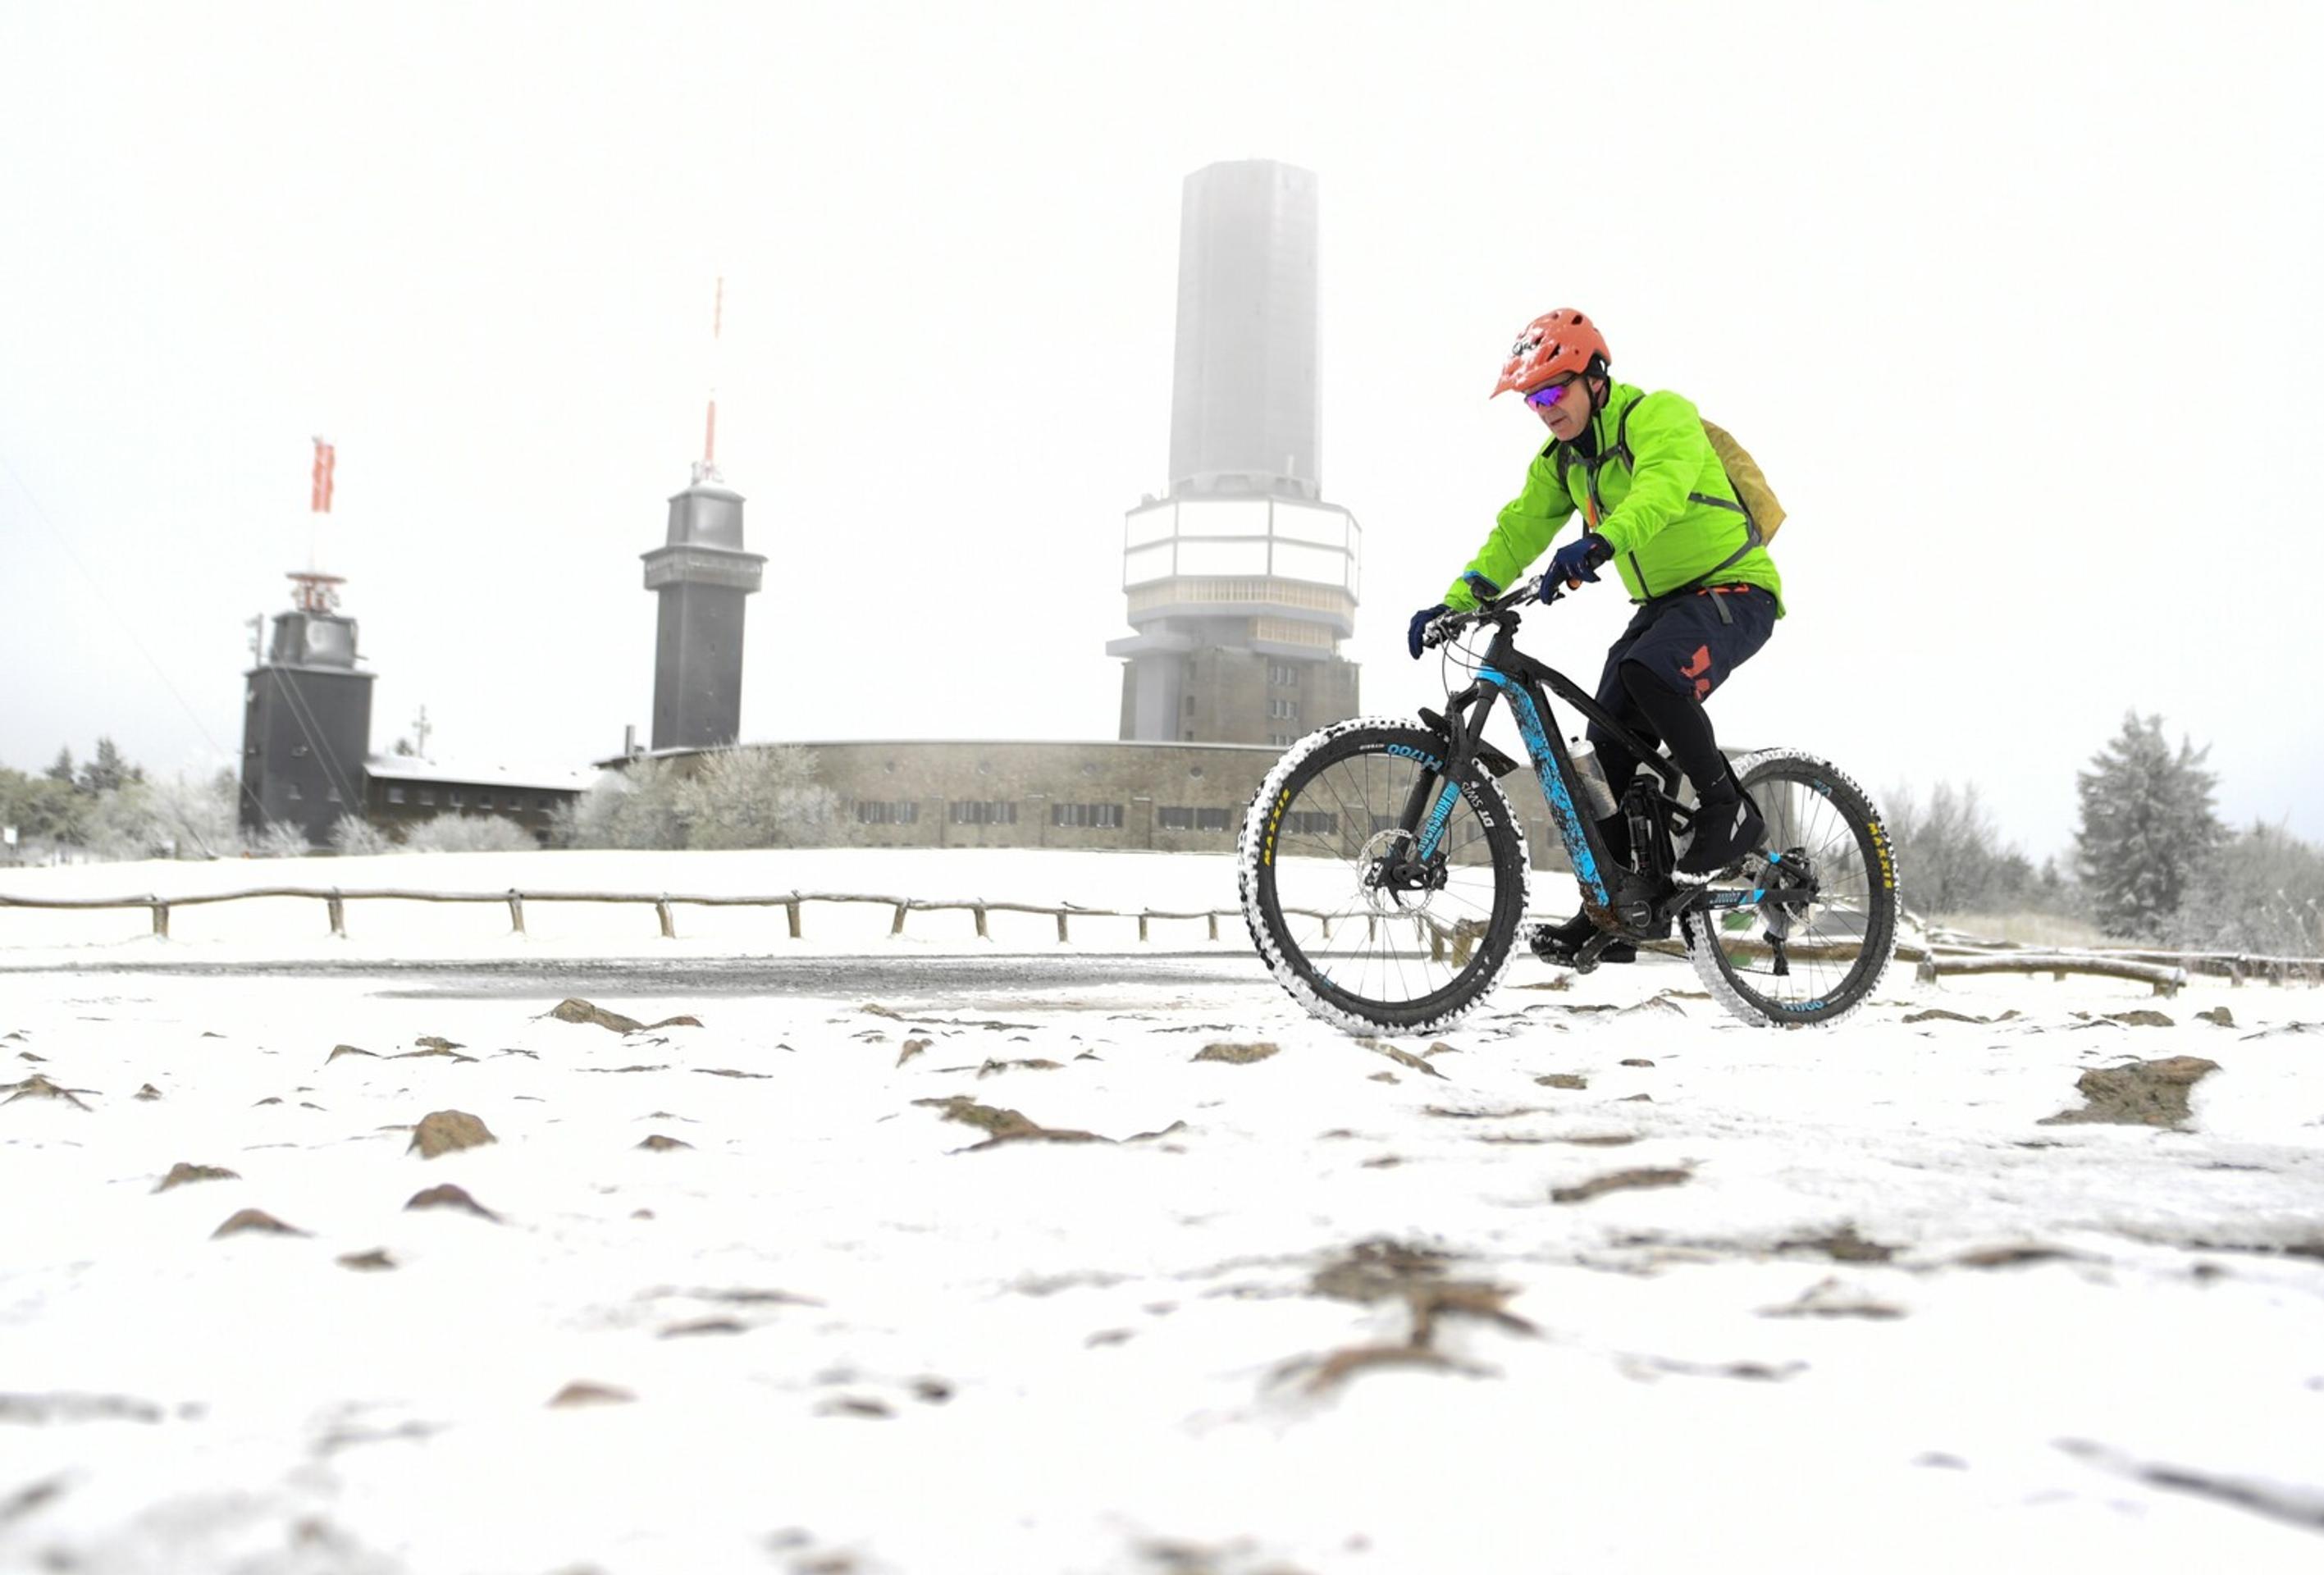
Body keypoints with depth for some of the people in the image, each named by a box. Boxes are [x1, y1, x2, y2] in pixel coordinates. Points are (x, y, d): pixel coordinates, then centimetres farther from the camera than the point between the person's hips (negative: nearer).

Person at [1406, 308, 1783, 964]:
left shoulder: (1661, 416, -17)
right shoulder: (1562, 459, 7)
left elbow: (1660, 490, -37)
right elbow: (1517, 532, 2)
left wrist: (1597, 545, -54)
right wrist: (1453, 603, -11)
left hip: (1733, 591, -8)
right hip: (1662, 603, 8)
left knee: (1648, 672, -35)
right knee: (1607, 750, -3)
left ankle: (1729, 810, -16)